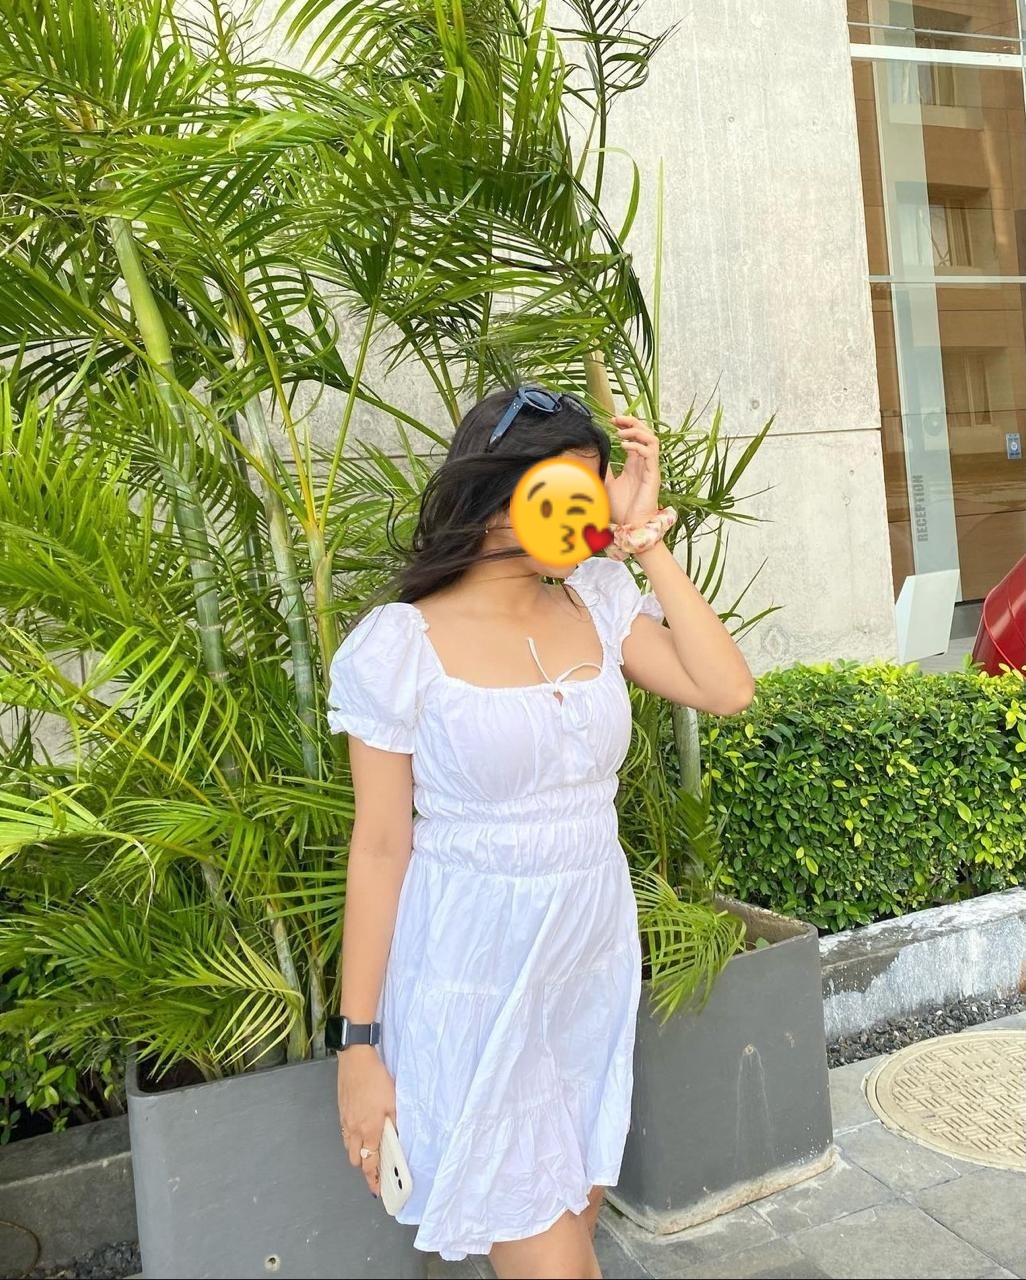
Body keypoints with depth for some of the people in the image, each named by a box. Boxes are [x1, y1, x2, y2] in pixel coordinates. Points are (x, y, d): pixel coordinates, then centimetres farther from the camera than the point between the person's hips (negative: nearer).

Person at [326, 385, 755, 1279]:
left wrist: (645, 537, -10)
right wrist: (359, 1042, -8)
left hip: (597, 956, 5)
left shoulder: (598, 601, 0)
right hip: (476, 975, -5)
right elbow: (380, 849, -11)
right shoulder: (401, 644, -14)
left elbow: (726, 691, -10)